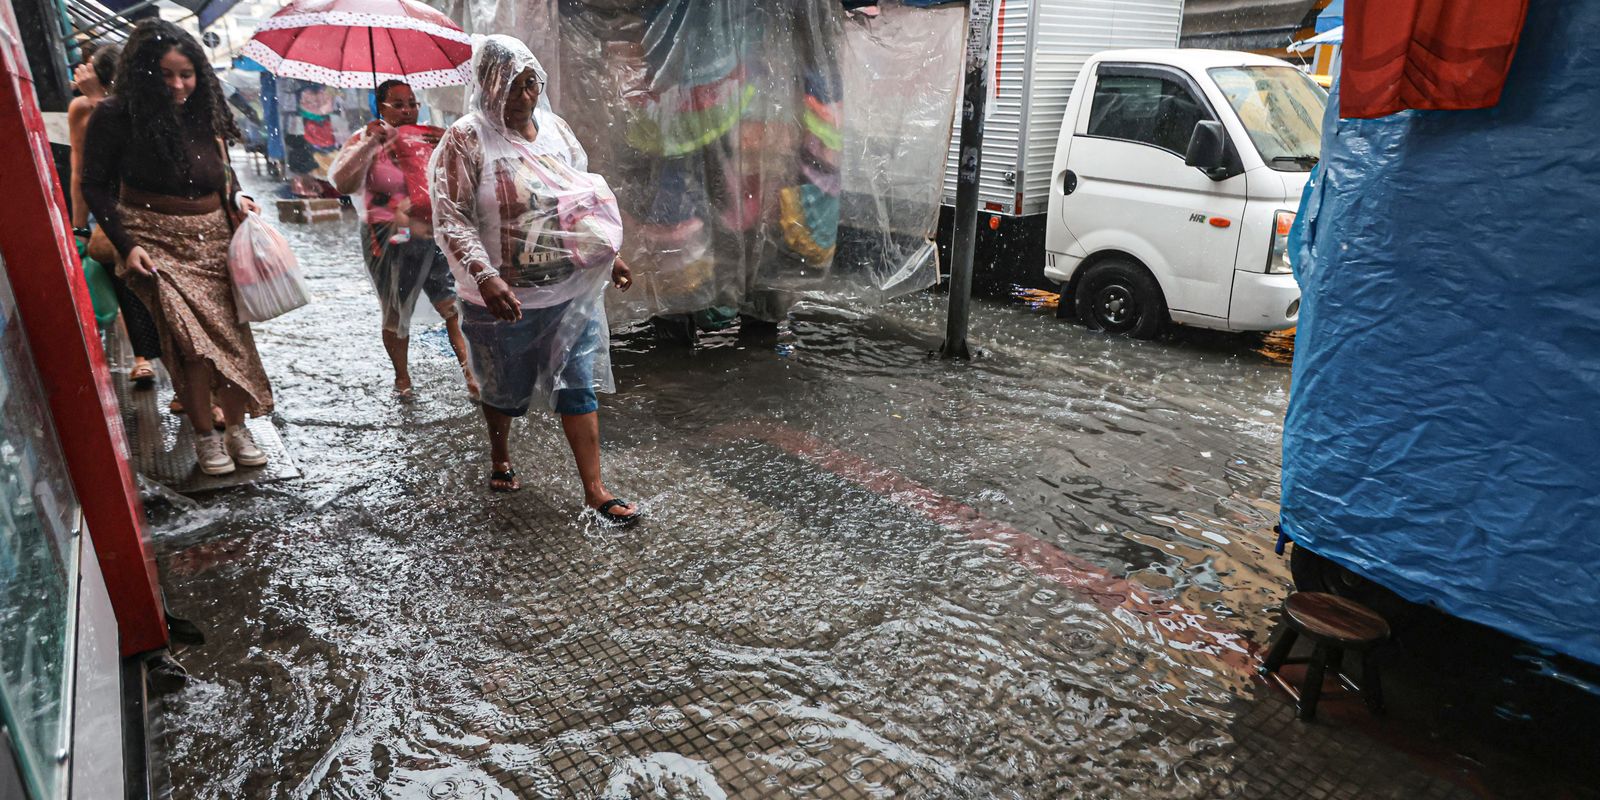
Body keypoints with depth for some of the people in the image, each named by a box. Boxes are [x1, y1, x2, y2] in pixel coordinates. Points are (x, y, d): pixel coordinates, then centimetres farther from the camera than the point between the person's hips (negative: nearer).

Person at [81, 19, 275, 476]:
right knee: (192, 340, -14)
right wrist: (126, 245, -11)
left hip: (213, 240, 4)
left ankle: (236, 428, 14)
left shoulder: (205, 116, 6)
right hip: (158, 244, -4)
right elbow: (96, 186, -3)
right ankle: (204, 436, 1)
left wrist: (235, 202, -1)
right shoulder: (117, 118, -7)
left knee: (232, 335, 1)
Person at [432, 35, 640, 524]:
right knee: (505, 388, 15)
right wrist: (485, 276, -29)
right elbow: (450, 218, -16)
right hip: (503, 297, -3)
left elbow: (584, 199, 16)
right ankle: (500, 458, 44)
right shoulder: (467, 139, -11)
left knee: (578, 386, 1)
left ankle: (595, 491, 7)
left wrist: (609, 255, 13)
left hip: (571, 288, 3)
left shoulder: (555, 128, 5)